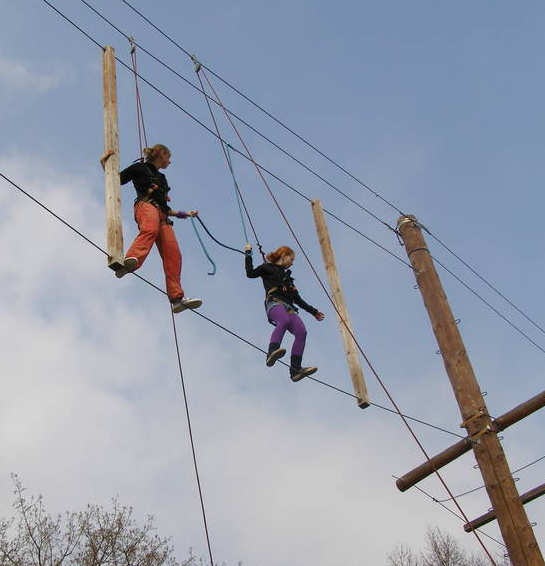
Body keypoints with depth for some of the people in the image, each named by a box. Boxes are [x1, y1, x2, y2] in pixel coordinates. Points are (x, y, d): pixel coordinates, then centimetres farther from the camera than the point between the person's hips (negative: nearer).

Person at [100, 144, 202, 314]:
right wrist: (103, 162, 3)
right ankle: (130, 261, -68)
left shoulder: (161, 177, 38)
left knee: (173, 253, -17)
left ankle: (177, 298, -30)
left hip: (161, 214, 6)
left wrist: (184, 214, 40)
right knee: (150, 230, -41)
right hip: (145, 205, -6)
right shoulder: (140, 168, 21)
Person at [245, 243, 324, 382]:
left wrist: (313, 311, 38)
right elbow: (250, 274, 8)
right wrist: (248, 254, 12)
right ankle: (272, 353, -55)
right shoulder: (268, 268, 22)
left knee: (301, 331, -23)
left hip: (288, 307, 6)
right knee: (285, 320, -40)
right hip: (274, 303, -6)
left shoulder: (287, 276, 38)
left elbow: (298, 299, 38)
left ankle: (295, 369, -32)